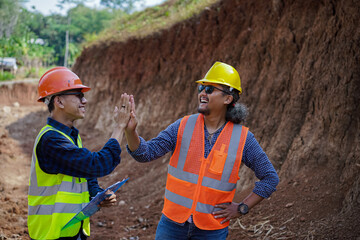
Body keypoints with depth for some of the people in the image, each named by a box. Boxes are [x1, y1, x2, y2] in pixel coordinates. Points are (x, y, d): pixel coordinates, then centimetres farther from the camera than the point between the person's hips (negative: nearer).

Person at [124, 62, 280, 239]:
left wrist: (242, 208, -3)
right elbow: (145, 153, -10)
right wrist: (130, 130, -28)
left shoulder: (242, 138, -7)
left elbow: (270, 178, 1)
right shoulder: (183, 126, -4)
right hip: (173, 223, 2)